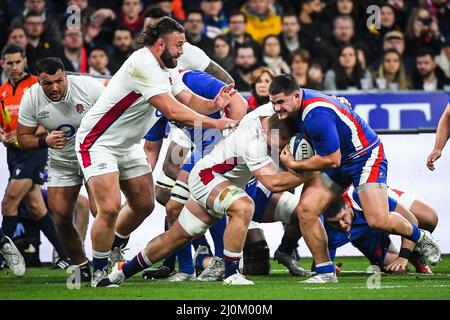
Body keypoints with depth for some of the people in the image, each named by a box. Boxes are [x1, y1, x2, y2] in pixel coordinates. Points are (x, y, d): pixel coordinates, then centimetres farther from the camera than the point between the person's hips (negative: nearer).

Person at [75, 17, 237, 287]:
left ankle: (109, 250, 33)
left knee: (144, 205, 12)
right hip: (98, 142, -10)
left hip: (127, 145, 10)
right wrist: (215, 124, -26)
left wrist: (214, 104, -17)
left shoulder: (167, 69, 5)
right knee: (110, 208, -19)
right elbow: (172, 111, -30)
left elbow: (189, 100, 5)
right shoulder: (142, 65, -27)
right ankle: (99, 272, -5)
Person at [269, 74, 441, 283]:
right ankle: (326, 272, -1)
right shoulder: (296, 105, -5)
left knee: (378, 220, -19)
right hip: (335, 159, 9)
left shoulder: (317, 115, -33)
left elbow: (331, 161, -26)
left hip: (365, 155, -8)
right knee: (305, 210, -10)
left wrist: (294, 165, -17)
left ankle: (420, 237, 13)